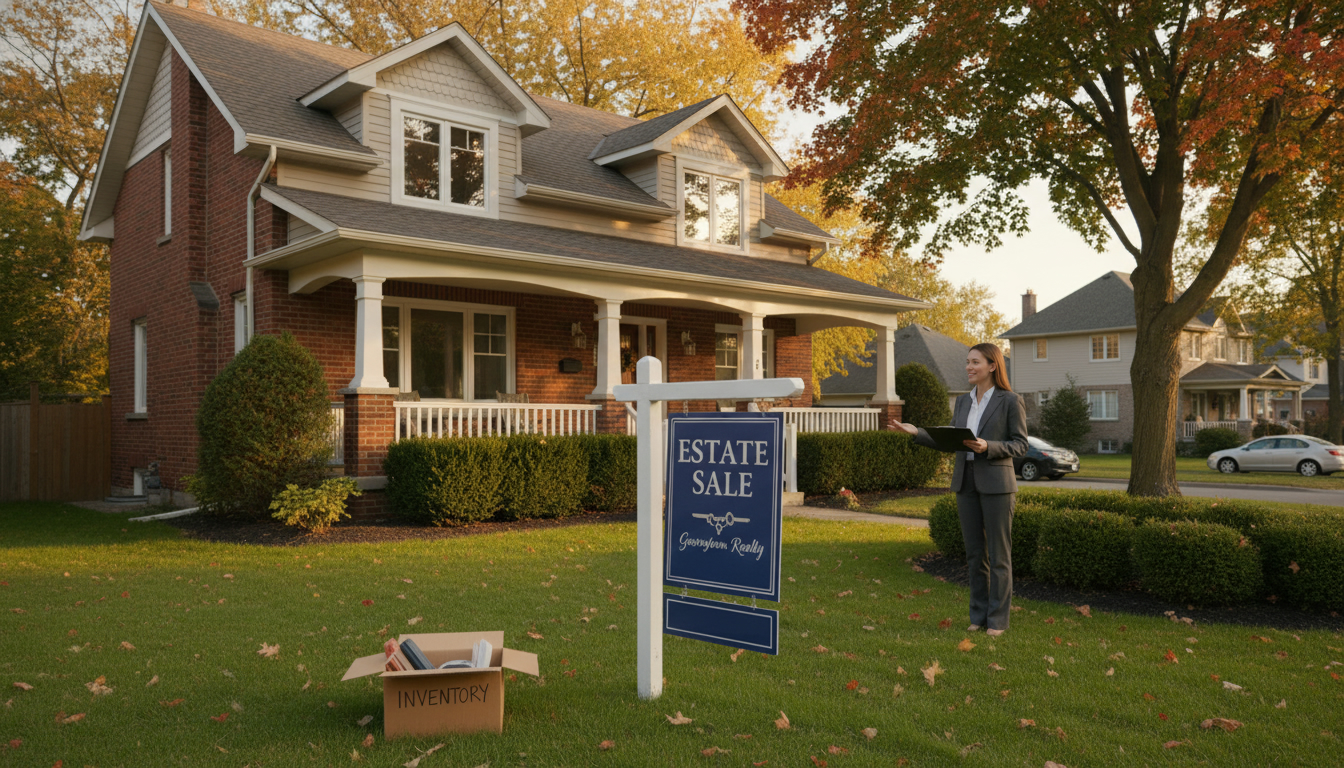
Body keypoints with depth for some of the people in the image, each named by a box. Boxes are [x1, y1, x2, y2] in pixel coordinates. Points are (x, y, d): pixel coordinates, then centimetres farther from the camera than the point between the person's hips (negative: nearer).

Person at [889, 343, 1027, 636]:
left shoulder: (1011, 400, -6)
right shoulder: (963, 401, 11)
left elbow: (1020, 445, -6)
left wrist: (987, 447, -22)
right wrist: (916, 432, -2)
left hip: (997, 482, -6)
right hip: (966, 481, 6)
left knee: (998, 554, 2)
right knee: (975, 553, 11)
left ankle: (998, 619, 11)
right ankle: (979, 614, 20)